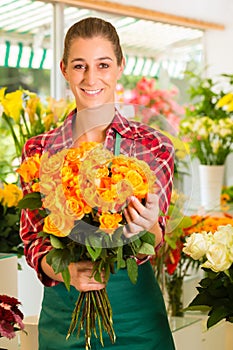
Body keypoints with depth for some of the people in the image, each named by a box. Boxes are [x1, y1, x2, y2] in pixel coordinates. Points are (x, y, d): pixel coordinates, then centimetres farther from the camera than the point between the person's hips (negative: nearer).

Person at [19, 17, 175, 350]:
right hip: (62, 312, 1)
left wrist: (148, 225, -29)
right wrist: (65, 271, -19)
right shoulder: (38, 149, -2)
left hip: (133, 311, -1)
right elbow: (32, 238, 1)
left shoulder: (153, 146, -6)